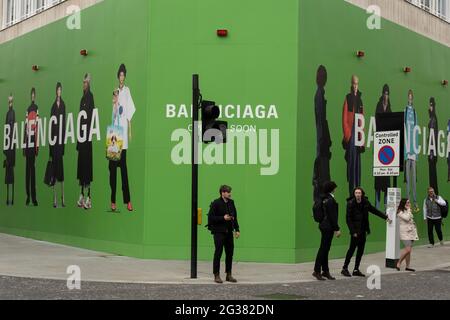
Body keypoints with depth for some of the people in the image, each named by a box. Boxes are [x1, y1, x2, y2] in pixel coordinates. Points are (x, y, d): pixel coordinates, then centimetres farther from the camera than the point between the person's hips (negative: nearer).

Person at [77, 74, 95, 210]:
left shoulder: (90, 97, -9)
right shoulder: (83, 98, 18)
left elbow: (90, 117, -15)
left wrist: (87, 134, -19)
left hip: (87, 134, -9)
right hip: (81, 134, 9)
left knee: (87, 162, -8)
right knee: (81, 162, 10)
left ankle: (88, 196, -5)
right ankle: (82, 195, 15)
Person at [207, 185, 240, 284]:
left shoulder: (231, 202, 9)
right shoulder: (216, 203, -10)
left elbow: (235, 217, 15)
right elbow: (210, 217, -12)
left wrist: (237, 229, 9)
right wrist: (223, 218, -18)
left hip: (229, 231, 6)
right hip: (219, 232, -6)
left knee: (230, 253, 8)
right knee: (218, 253, -2)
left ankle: (229, 275, 19)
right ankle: (216, 275, 7)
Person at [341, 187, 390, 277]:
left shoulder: (365, 202, 5)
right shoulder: (350, 203, -10)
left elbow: (374, 210, 21)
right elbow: (348, 219, -12)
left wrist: (385, 217, 24)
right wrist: (353, 232, -16)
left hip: (363, 230, 6)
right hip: (355, 230, -6)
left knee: (361, 250, 7)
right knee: (352, 248, -7)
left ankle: (356, 270, 14)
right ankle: (345, 268, 3)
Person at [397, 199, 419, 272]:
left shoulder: (409, 211, 18)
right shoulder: (400, 212, -9)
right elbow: (407, 218, -24)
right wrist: (408, 210, -13)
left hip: (411, 232, 8)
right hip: (405, 233, -8)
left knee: (409, 250, 6)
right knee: (408, 249, -18)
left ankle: (408, 266, 9)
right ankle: (399, 263, -5)